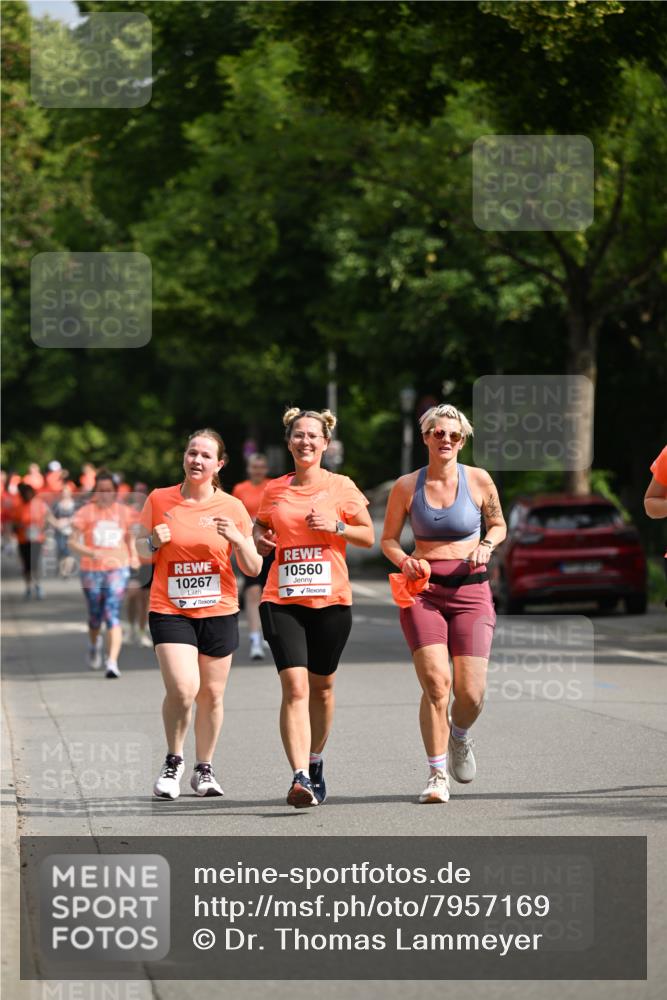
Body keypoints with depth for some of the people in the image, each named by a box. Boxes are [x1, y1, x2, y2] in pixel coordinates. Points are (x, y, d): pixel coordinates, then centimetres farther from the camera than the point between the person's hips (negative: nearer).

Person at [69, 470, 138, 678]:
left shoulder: (123, 512, 5)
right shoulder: (86, 513, -4)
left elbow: (129, 536, 24)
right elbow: (73, 543, -7)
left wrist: (133, 555, 7)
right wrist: (92, 553, -24)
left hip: (117, 569, 0)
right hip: (91, 571, 0)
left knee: (113, 616, -13)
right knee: (95, 616, 13)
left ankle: (112, 662, -19)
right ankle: (94, 645, 46)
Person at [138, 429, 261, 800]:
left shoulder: (232, 507, 0)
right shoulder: (159, 500, 1)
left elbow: (253, 569, 2)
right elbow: (142, 552, 13)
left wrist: (237, 539, -16)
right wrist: (153, 543, -10)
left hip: (219, 612, 1)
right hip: (169, 611, -1)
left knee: (211, 695, 6)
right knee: (182, 689, -18)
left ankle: (205, 769, 24)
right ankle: (173, 762, 4)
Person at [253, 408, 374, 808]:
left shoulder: (341, 487, 3)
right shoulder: (275, 490, 9)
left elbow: (369, 537, 5)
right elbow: (260, 532, 23)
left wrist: (336, 526, -12)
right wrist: (261, 541, 0)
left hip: (331, 599, 0)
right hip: (282, 599, 0)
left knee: (322, 685, 11)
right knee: (294, 686, -14)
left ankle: (315, 762, 34)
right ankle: (300, 777, -22)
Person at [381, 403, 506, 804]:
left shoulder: (478, 480, 3)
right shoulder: (407, 486, 3)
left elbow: (498, 525, 17)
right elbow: (388, 539, 12)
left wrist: (486, 546, -4)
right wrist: (404, 560, -8)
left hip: (470, 591, 0)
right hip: (423, 590, 0)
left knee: (471, 692, -7)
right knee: (436, 682, -17)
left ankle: (459, 735, 29)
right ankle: (438, 775, -5)